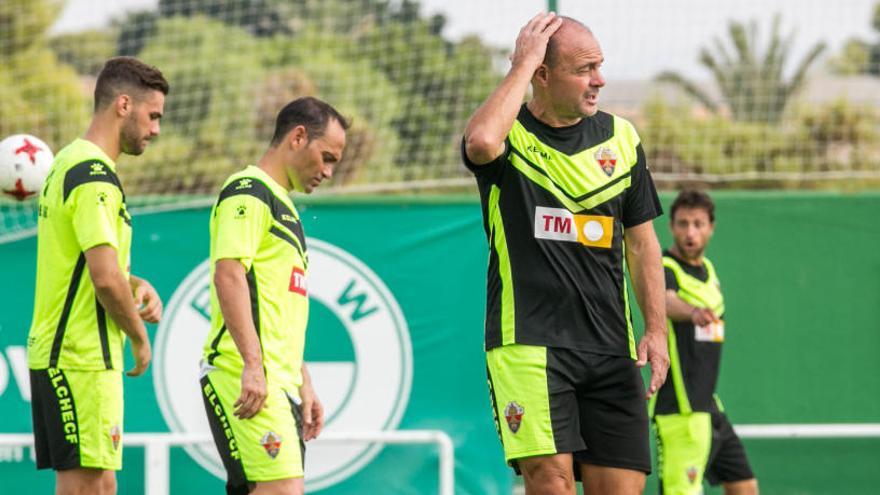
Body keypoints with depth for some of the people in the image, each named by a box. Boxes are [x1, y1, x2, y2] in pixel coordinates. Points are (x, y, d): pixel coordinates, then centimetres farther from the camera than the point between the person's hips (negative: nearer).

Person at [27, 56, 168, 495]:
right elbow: (106, 278, -23)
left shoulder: (69, 163, 16)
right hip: (82, 360, -10)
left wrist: (137, 286, 10)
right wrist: (139, 337, -7)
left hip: (55, 354, 10)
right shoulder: (95, 175, -16)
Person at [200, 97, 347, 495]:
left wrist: (304, 385, 25)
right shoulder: (248, 190, -5)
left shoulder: (282, 206, 26)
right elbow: (228, 274, -18)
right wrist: (252, 364, -24)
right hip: (252, 380, -10)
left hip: (278, 385, 10)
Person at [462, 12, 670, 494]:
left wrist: (656, 329, 8)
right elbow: (480, 141, -27)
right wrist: (521, 64, -15)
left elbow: (641, 242, 18)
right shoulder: (509, 133, 0)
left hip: (610, 346, 4)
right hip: (528, 342, -4)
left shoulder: (620, 138, 12)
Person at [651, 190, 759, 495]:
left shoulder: (707, 269, 13)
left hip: (709, 408, 9)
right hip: (681, 411, -9)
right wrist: (692, 312, -59)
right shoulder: (665, 269, -15)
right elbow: (666, 301, -39)